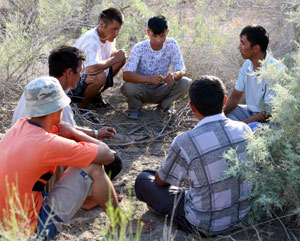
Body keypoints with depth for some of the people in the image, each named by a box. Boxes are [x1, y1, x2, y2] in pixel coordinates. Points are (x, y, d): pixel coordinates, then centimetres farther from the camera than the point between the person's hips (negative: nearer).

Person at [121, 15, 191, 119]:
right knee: (128, 87, -35)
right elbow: (126, 75, -29)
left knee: (186, 83, -23)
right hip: (142, 89, -2)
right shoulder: (139, 48, -19)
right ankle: (135, 107, 1)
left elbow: (181, 70, -14)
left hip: (161, 89, 2)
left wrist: (174, 75, -40)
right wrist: (149, 79, -47)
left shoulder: (171, 45, -12)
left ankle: (164, 104, 5)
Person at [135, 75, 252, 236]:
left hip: (203, 225, -5)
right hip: (241, 215, 5)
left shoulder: (185, 142, -26)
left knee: (143, 179, 10)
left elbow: (161, 181, -7)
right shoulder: (243, 129, -10)